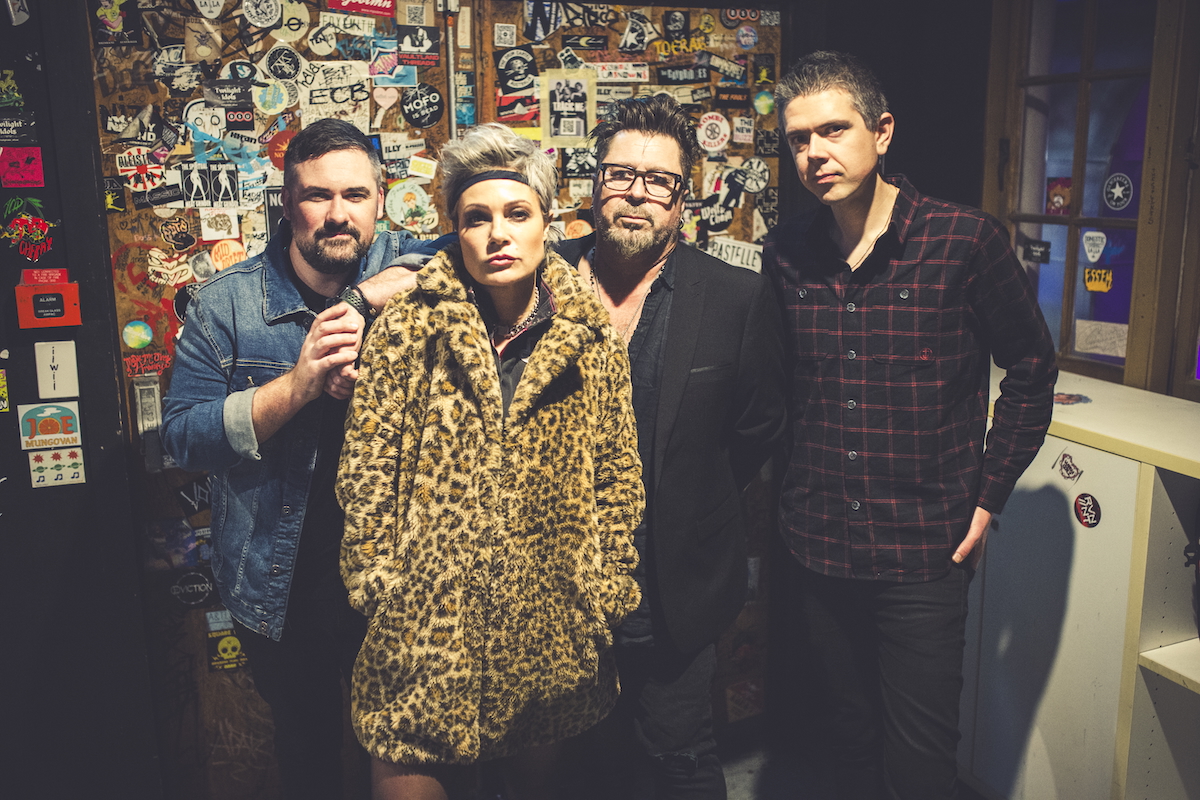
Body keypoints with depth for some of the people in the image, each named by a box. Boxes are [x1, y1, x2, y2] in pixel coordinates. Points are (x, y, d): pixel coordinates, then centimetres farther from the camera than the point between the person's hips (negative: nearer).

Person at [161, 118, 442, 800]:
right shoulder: (226, 304, -8)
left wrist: (376, 294, -23)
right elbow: (185, 436, -12)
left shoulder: (411, 270, -5)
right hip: (286, 588, 0)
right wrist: (299, 382, -28)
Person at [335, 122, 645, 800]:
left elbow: (619, 477, 6)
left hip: (552, 620, 2)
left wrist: (606, 594, 3)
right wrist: (378, 586, -4)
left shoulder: (593, 339, 1)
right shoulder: (407, 327, -2)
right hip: (424, 622, -1)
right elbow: (365, 470, -1)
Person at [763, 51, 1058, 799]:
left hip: (925, 548, -3)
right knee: (850, 733, 20)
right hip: (820, 541, 4)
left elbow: (1032, 368, -1)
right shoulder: (787, 251, 1)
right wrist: (788, 490, 7)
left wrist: (988, 498, -4)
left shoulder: (968, 240, -10)